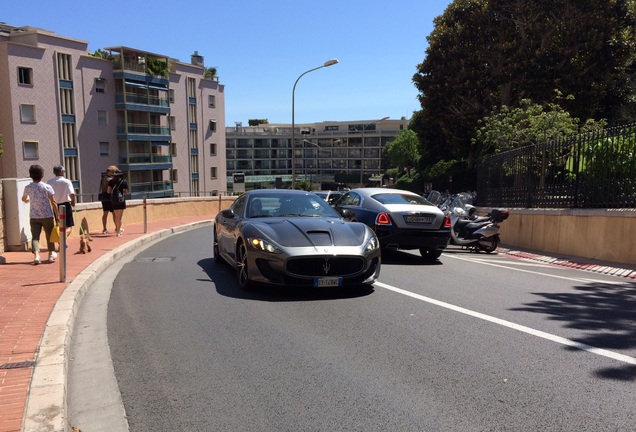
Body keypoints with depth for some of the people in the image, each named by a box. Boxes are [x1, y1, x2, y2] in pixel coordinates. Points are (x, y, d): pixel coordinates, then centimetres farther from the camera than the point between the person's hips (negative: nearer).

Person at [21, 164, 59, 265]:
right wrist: (57, 215, -3)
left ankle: (36, 255, -19)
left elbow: (24, 199, 19)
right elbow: (53, 202, -9)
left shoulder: (28, 187, 0)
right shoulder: (47, 187, -8)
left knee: (35, 237, -1)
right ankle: (51, 254, 26)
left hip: (34, 216, 1)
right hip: (47, 216, -1)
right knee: (49, 235, 14)